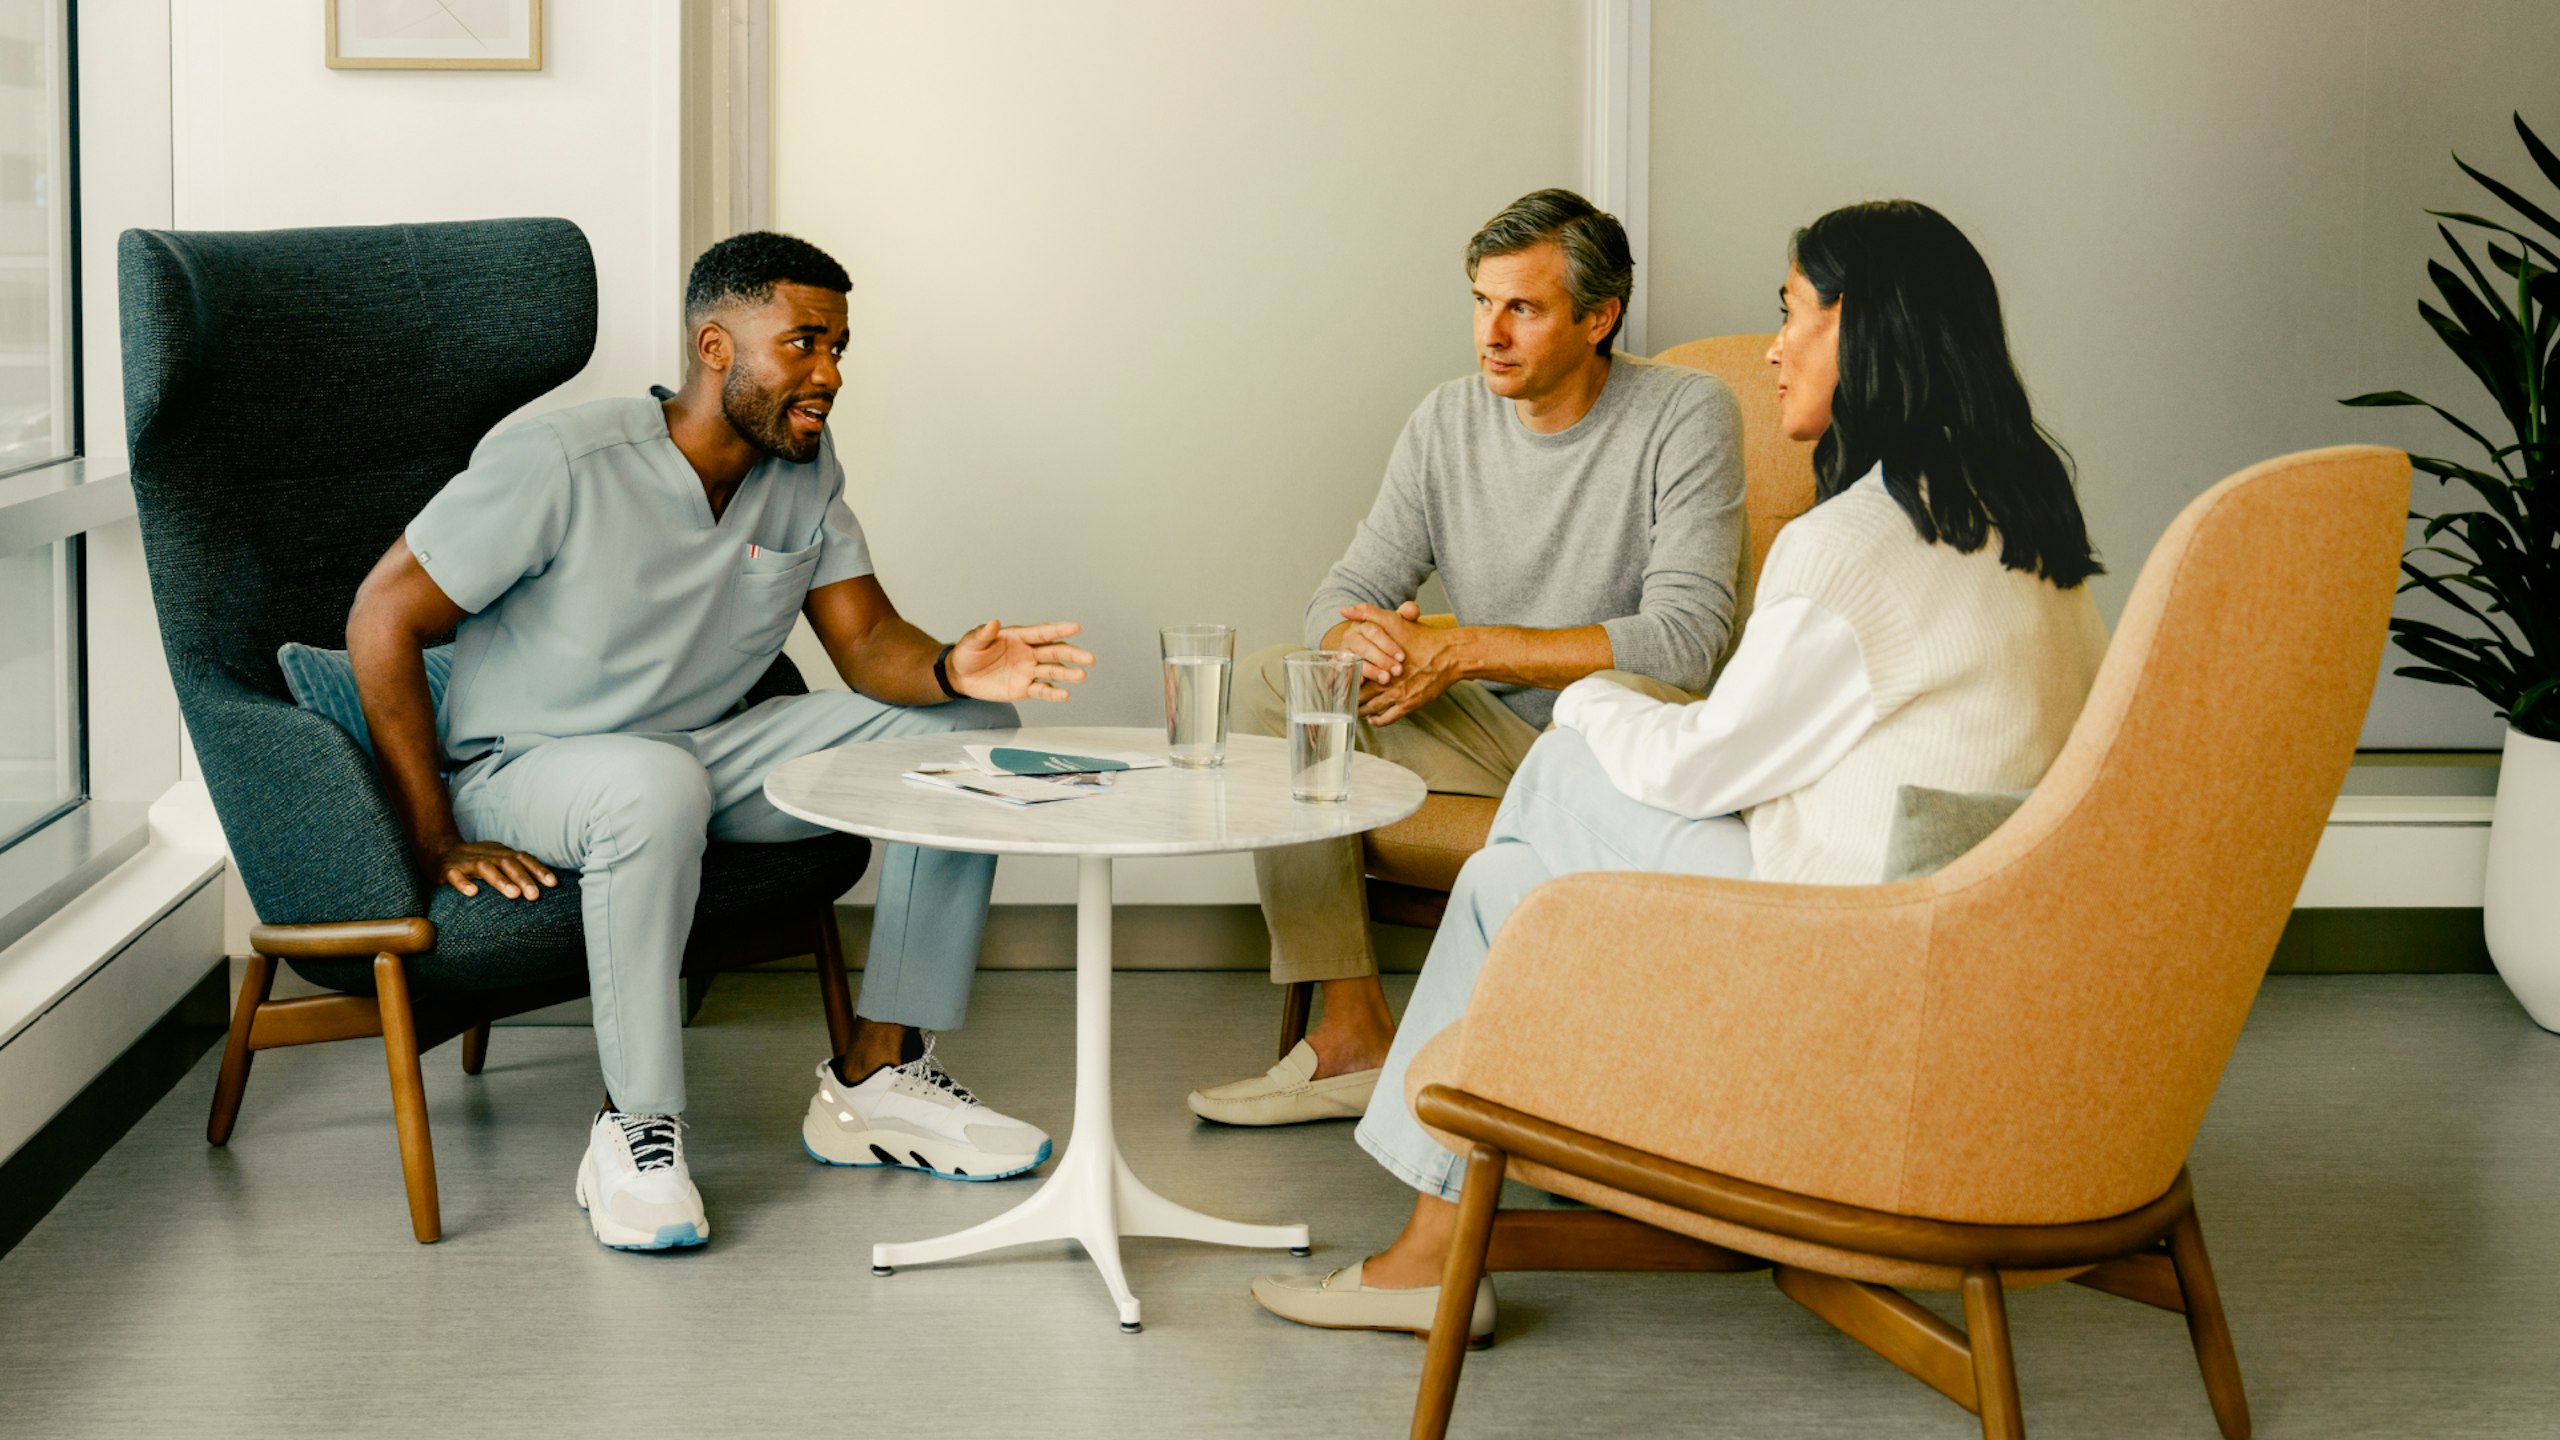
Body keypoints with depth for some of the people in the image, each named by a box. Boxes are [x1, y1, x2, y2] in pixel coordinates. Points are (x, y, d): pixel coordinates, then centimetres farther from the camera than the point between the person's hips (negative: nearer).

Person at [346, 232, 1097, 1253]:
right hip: (518, 773, -7)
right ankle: (634, 1129, -24)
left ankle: (876, 1078, -6)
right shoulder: (561, 463, -21)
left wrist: (952, 669, -29)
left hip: (706, 749, 7)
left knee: (968, 727, -7)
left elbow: (869, 645, -3)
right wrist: (436, 843, -20)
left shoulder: (804, 472, 0)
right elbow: (383, 620, -19)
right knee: (655, 786, -43)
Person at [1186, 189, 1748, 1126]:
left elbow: (1684, 641, -24)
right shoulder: (1448, 422, 2)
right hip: (1493, 731, 6)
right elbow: (1348, 592, 4)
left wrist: (1461, 650, -25)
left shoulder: (1687, 417, -14)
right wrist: (1359, 639, -24)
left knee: (1621, 703, -40)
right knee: (1271, 685, -10)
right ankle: (1354, 1033, -12)